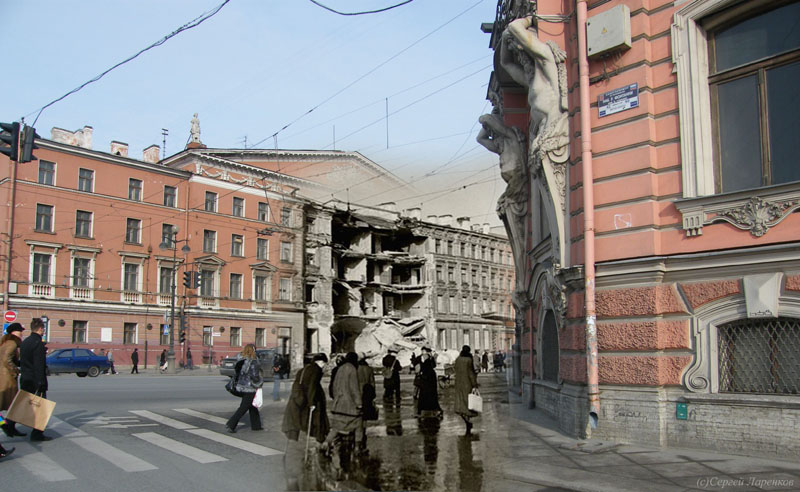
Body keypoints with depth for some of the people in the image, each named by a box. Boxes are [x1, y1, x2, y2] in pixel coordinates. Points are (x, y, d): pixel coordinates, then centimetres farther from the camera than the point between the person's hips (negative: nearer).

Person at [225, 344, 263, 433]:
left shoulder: (243, 361, 4)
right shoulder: (254, 362, -17)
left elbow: (238, 373, 8)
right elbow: (255, 376, -18)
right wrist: (260, 382, -2)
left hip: (242, 386, 8)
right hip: (250, 388, -8)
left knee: (253, 407, 18)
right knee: (243, 408, 0)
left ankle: (256, 425, 26)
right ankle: (230, 425, -1)